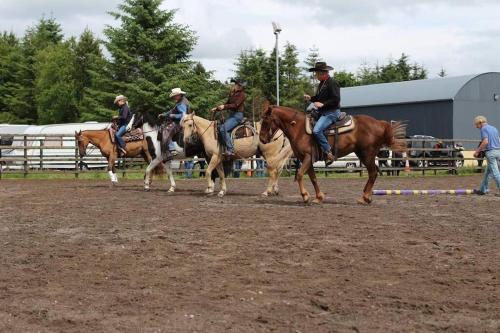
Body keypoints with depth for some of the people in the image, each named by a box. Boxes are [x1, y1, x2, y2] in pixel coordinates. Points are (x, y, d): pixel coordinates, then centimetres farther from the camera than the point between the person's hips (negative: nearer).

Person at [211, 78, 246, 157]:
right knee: (220, 127, -2)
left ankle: (230, 150, -23)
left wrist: (224, 106, -28)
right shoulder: (232, 94, 17)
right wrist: (217, 109, 13)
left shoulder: (241, 94, -8)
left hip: (237, 115, -9)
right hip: (231, 114, 9)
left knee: (223, 129, -23)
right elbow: (227, 104, 23)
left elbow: (235, 105, -20)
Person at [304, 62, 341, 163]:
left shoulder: (332, 83, -13)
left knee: (316, 130, -29)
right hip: (322, 112, 11)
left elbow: (335, 100, -19)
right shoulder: (322, 83, 17)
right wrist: (310, 98, 8)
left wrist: (322, 104, -23)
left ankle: (329, 153, -22)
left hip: (331, 112, -11)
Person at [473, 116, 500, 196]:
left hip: (490, 152, -8)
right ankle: (483, 190, 21)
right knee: (487, 171, 16)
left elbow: (485, 141, -18)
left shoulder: (484, 129, -6)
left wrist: (477, 151, -11)